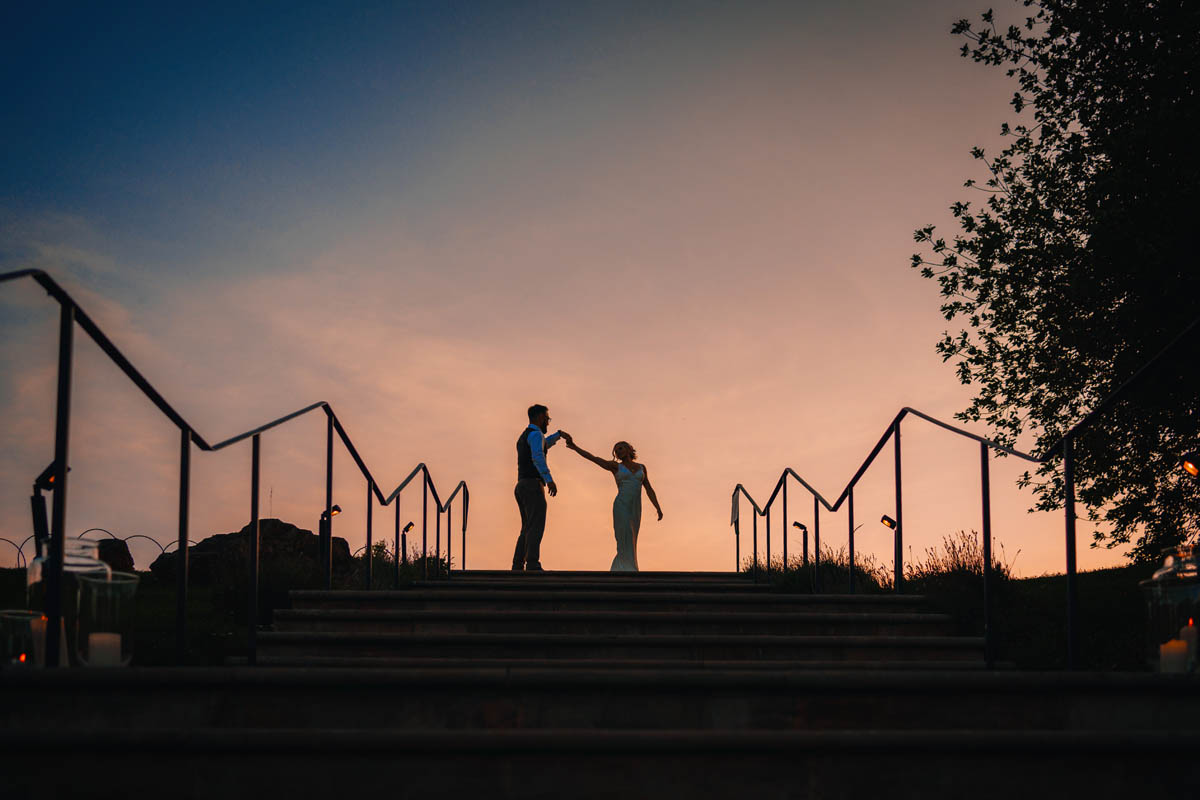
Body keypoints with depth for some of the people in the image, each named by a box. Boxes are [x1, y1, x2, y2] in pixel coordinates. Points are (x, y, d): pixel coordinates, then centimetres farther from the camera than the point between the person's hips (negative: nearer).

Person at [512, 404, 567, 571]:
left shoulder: (523, 438, 24)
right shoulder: (535, 434, -6)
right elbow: (538, 457, -24)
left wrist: (558, 435, 53)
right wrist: (549, 479, -31)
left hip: (521, 488, 10)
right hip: (533, 486, -10)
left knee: (527, 530, 10)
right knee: (536, 527, -18)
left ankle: (517, 568, 2)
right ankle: (533, 566, -30)